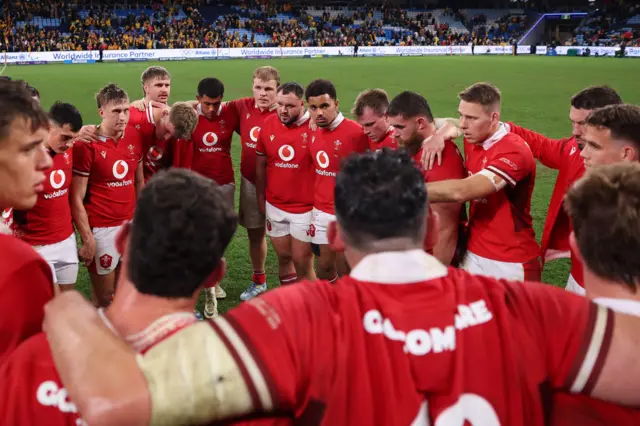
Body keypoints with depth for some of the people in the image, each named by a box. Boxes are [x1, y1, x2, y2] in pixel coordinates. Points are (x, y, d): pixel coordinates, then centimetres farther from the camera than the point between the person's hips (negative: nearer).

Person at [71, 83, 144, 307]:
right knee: (104, 297, 6)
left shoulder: (135, 136, 2)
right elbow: (76, 198, -12)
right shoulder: (87, 145, -15)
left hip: (131, 224, 5)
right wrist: (87, 238, -14)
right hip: (101, 229, -5)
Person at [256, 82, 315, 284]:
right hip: (274, 207, 5)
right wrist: (260, 197, 12)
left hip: (305, 209, -4)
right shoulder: (268, 125, -1)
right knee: (284, 257, 17)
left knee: (302, 262, 5)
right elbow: (260, 164, 11)